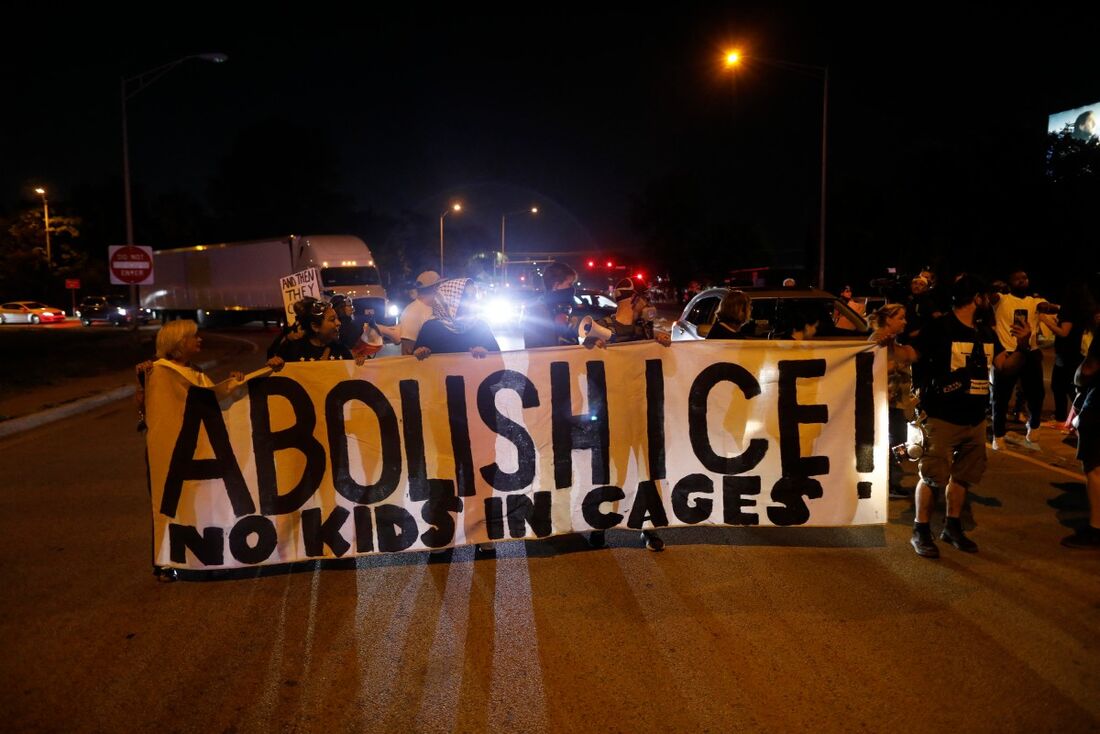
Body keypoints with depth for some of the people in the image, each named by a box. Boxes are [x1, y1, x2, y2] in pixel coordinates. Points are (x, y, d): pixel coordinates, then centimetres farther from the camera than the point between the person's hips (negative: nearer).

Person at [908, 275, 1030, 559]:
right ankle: (921, 531, 9)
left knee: (962, 475, 16)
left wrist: (1023, 346, -5)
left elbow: (1006, 365, 12)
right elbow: (912, 356, -11)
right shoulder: (939, 327, -11)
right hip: (943, 418, -7)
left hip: (975, 419, 7)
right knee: (932, 476, -3)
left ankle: (952, 526, 31)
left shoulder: (986, 332, 11)